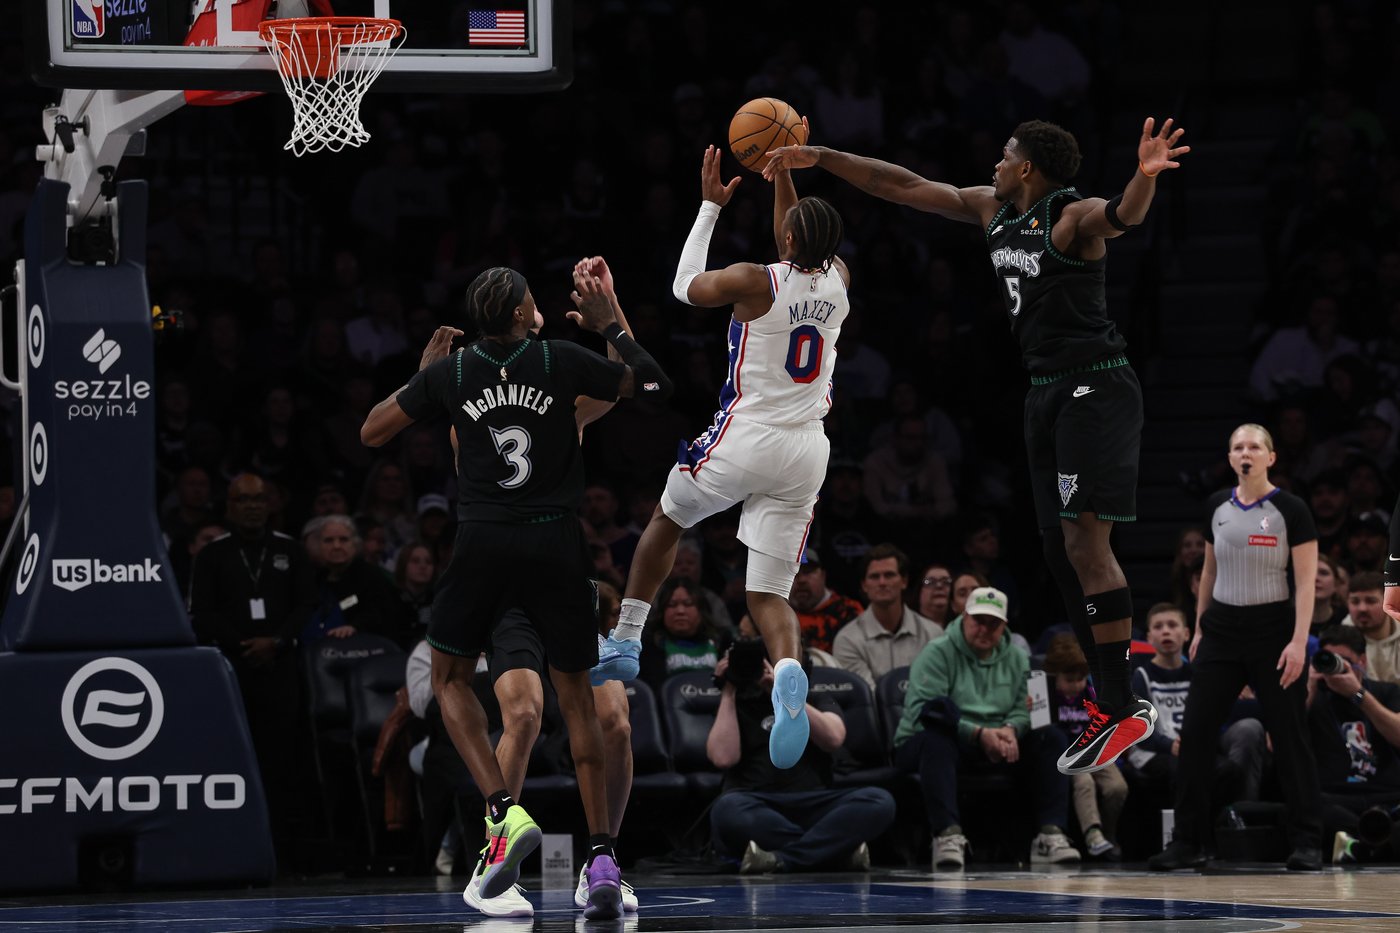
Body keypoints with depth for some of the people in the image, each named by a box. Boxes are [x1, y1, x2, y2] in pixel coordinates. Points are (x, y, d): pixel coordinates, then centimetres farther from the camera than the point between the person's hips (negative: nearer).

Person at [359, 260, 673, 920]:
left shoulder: (449, 373, 0)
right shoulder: (563, 361, -3)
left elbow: (372, 433, 13)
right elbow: (657, 388, 8)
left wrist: (422, 375, 24)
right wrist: (610, 326, 16)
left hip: (483, 544, 0)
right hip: (556, 544, 0)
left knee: (450, 678, 18)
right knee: (576, 697, 10)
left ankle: (505, 814, -3)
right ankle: (602, 856, 1)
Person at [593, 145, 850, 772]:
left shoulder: (754, 282, -11)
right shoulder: (838, 282, 3)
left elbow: (686, 286, 9)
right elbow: (801, 254, 26)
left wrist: (711, 205, 15)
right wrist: (781, 174, 27)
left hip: (744, 439, -3)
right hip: (806, 454, 3)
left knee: (667, 517, 27)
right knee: (768, 594, 3)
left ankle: (625, 642, 33)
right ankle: (789, 674, -30)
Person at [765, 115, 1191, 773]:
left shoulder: (1073, 217, -12)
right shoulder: (991, 209, 13)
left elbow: (1123, 216, -34)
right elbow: (903, 186, 18)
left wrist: (1146, 176, -56)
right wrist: (819, 158, 17)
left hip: (1096, 388, -9)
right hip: (1045, 392, 9)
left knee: (1084, 539, -18)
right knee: (1061, 552, 7)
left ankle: (1122, 710, -19)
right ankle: (1111, 699, 11)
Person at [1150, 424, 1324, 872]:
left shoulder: (1289, 509, -8)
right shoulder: (1218, 506, 7)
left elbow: (1306, 581, -10)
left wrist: (1299, 641, -17)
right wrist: (1199, 628, 15)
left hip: (1273, 632, -5)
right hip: (1222, 631, 5)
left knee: (1289, 735, -2)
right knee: (1195, 733, -1)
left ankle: (1307, 842, 6)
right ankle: (1188, 842, 5)